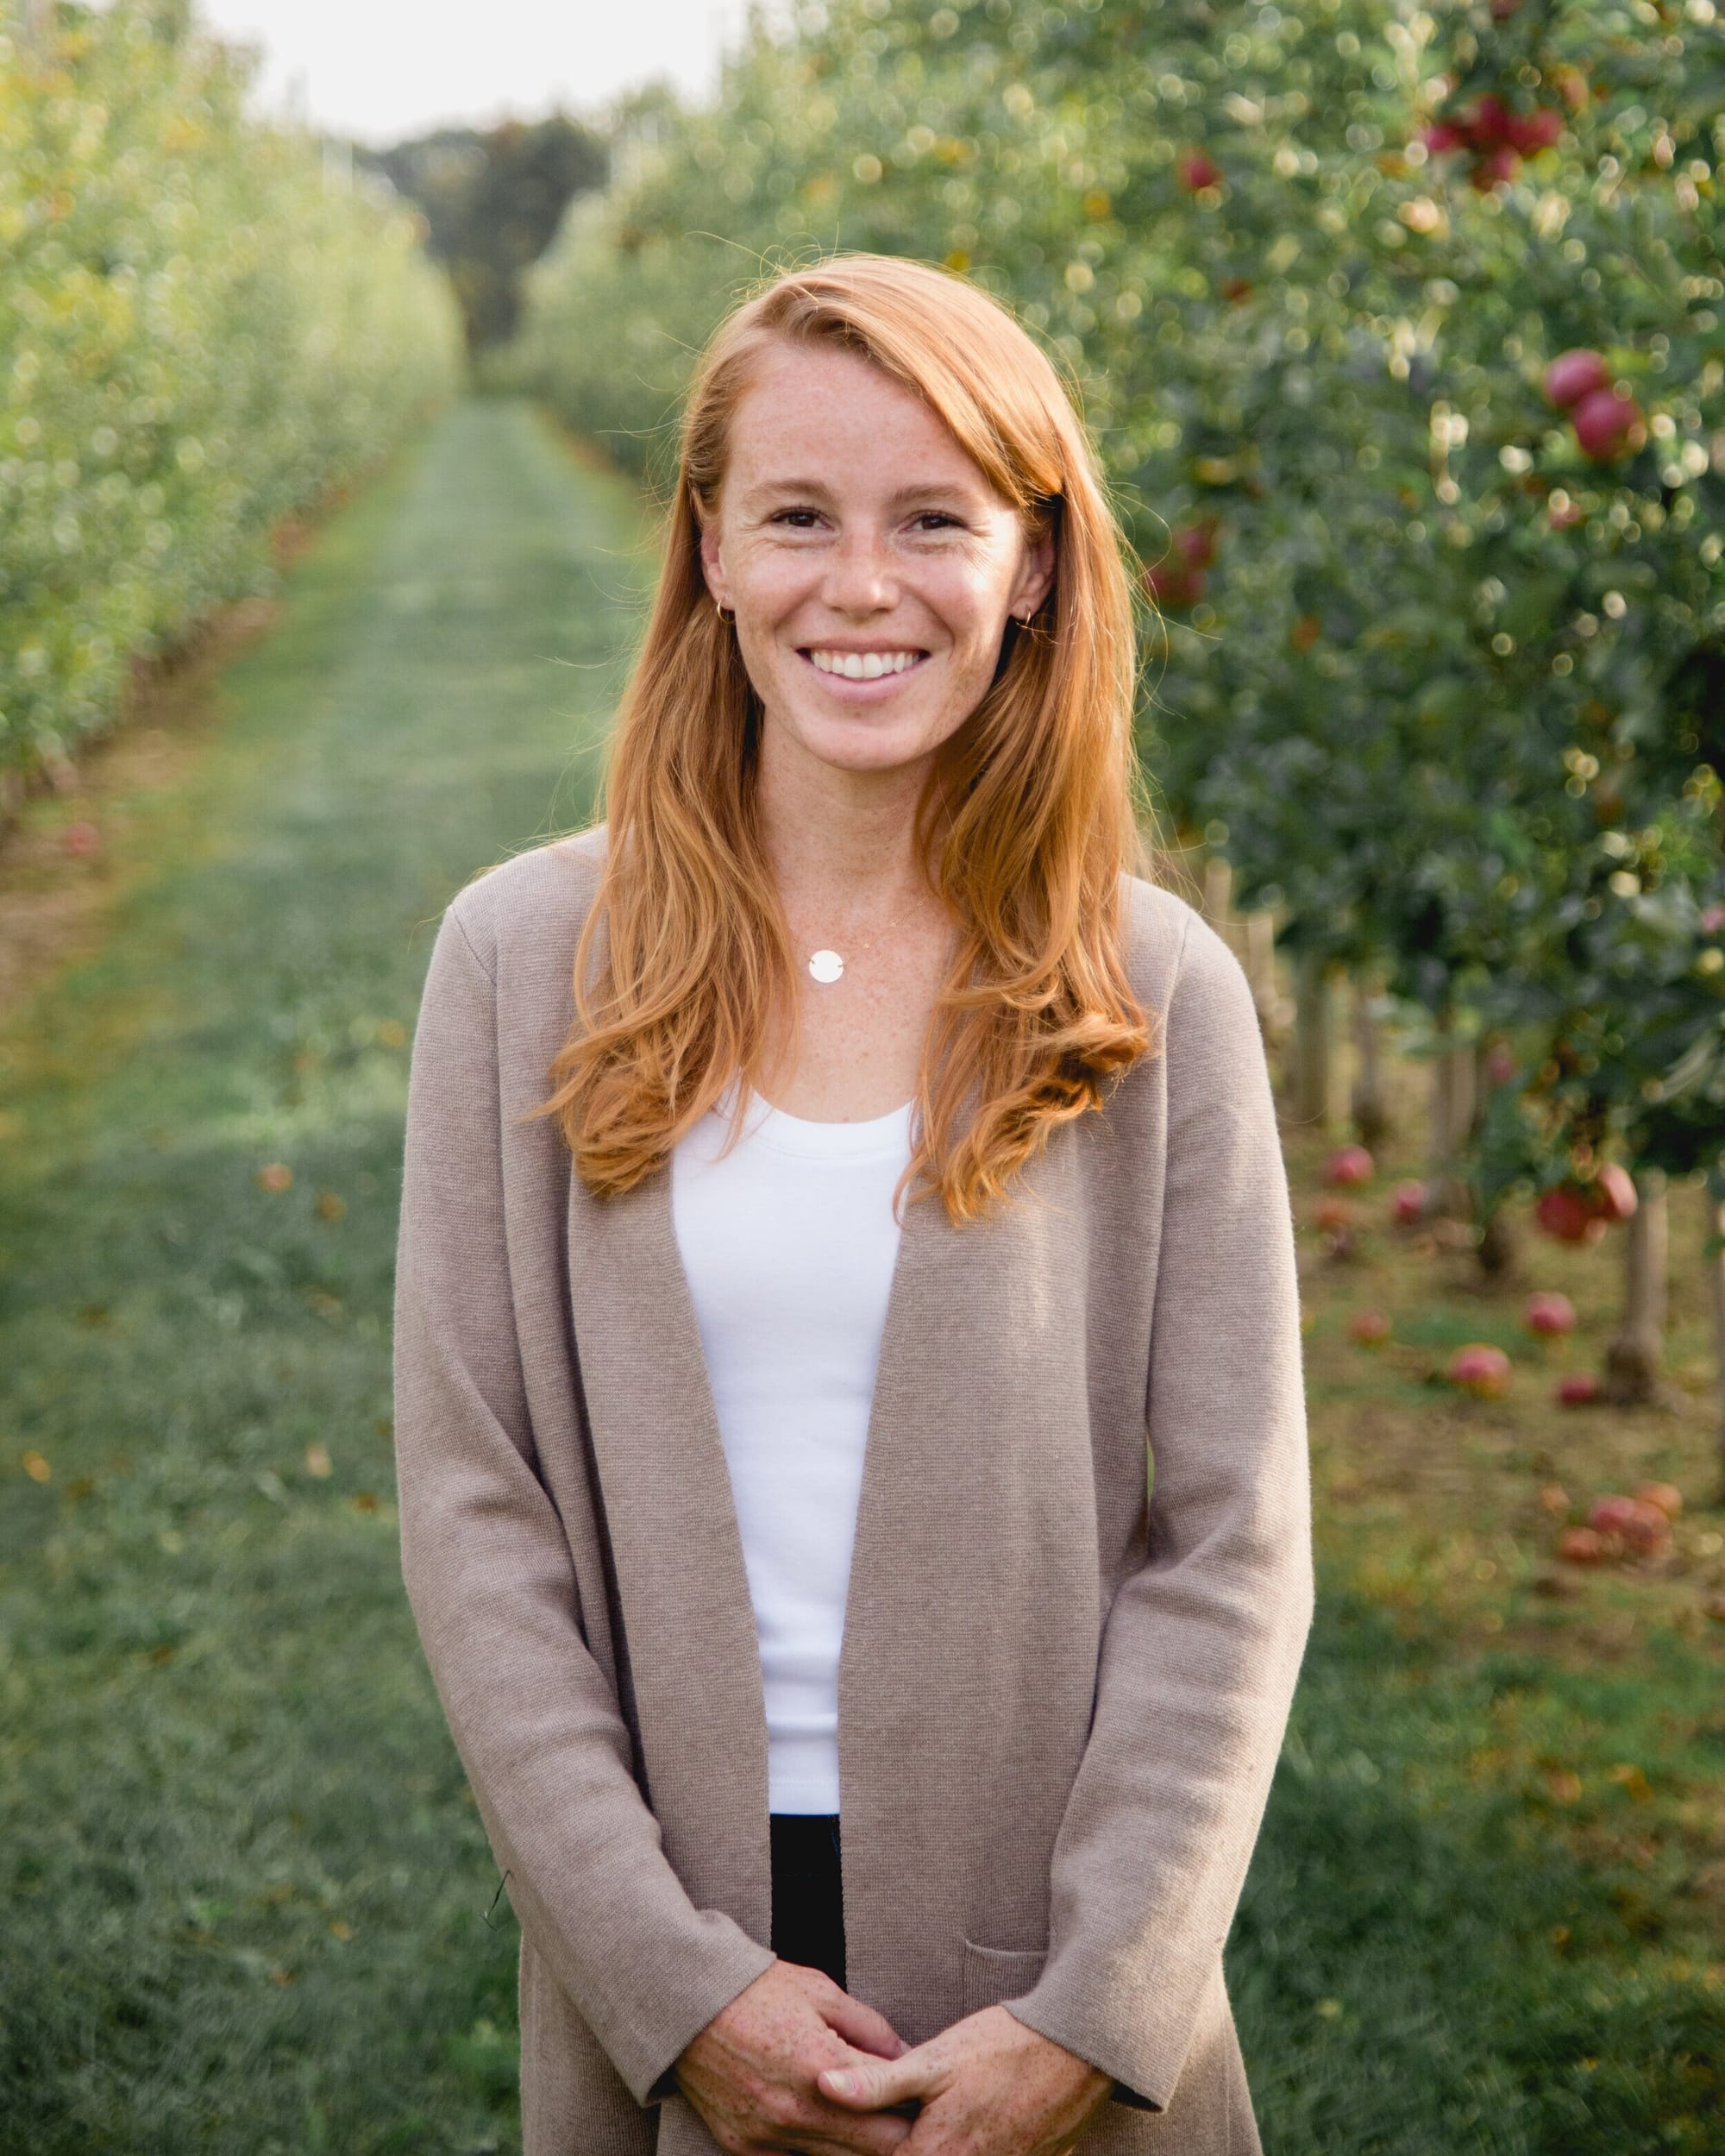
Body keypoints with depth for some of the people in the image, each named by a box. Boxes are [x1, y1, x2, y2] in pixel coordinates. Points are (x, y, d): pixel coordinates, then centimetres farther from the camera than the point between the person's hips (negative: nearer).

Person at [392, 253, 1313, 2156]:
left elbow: (1234, 1545, -4)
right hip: (660, 1959, 1)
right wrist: (672, 1975, -11)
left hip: (1046, 1952, 0)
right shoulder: (525, 958, -3)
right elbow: (470, 1501, -4)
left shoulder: (1158, 993, -4)